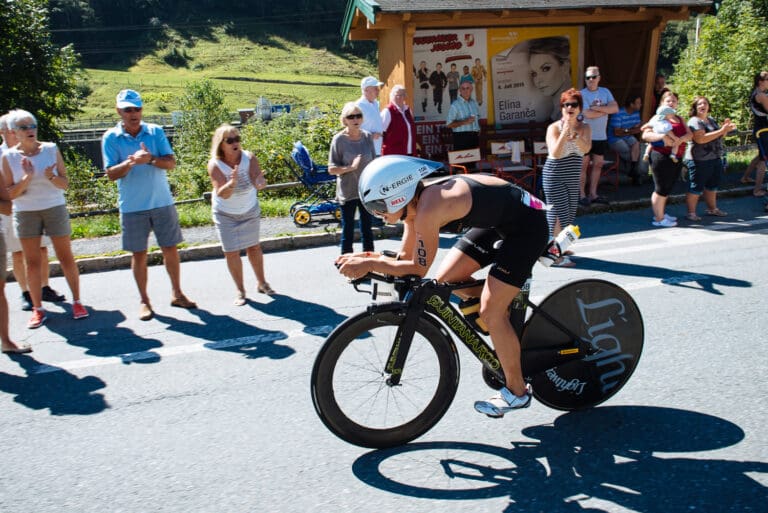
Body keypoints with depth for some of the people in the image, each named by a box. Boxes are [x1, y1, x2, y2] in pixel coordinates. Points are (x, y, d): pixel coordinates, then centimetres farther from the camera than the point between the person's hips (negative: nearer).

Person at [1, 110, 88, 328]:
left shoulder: (51, 149, -3)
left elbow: (64, 184, -2)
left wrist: (51, 177, -22)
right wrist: (27, 178, -20)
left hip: (55, 208, 0)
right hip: (25, 213, 0)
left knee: (66, 257, 3)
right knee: (32, 262, 4)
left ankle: (77, 302, 14)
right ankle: (38, 309, 12)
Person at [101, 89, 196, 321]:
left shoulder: (156, 132, 2)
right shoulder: (111, 138, -2)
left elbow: (171, 162, -4)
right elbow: (111, 173, -8)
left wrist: (151, 159, -23)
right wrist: (131, 162, -26)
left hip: (162, 202, 2)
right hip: (132, 206, -1)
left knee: (170, 249, 8)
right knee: (139, 253, 6)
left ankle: (176, 293, 24)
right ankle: (144, 301, 19)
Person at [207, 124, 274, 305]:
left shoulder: (249, 158, -19)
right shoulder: (215, 165, -22)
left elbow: (257, 182, -30)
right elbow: (222, 194, -30)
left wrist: (260, 183, -54)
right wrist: (232, 183, -50)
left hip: (250, 210, 1)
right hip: (226, 214, -1)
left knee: (254, 247, 12)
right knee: (231, 252, 0)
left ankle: (262, 283, 29)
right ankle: (240, 291, 14)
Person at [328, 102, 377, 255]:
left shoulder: (367, 137, 1)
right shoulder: (339, 139, -10)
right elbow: (332, 169, -8)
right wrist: (351, 167, -22)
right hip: (348, 192, -4)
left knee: (367, 227, 15)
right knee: (348, 230, 4)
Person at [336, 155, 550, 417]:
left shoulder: (428, 209, -31)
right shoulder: (414, 203, -4)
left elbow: (418, 268, -22)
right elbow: (405, 258, 2)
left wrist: (368, 264, -23)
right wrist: (366, 257, -11)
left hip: (528, 223, -9)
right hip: (498, 221, 9)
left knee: (490, 312, -10)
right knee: (446, 280, 4)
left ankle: (517, 392, 10)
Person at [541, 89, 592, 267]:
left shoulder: (585, 128, 3)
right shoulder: (554, 128, -9)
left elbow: (586, 149, -16)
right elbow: (555, 153, -20)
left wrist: (573, 134, -32)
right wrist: (564, 133, -29)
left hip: (573, 177, 5)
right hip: (554, 176, -5)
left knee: (570, 214, 12)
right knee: (559, 213, -9)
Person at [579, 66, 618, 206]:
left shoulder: (605, 92, 7)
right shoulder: (581, 94, -10)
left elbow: (615, 108, -6)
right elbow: (587, 114, -22)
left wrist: (596, 108, -16)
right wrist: (606, 110, -9)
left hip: (601, 136, 5)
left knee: (598, 164, 10)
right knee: (583, 165, 0)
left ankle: (593, 194, 19)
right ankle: (582, 195, 7)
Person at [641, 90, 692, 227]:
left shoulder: (679, 119, 17)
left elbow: (689, 134, 4)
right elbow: (645, 135, -16)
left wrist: (680, 139, -17)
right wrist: (662, 136, -29)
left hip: (676, 158, 8)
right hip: (662, 157, -7)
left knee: (668, 188, 16)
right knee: (661, 189, -4)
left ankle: (661, 213, 29)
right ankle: (659, 219, 3)